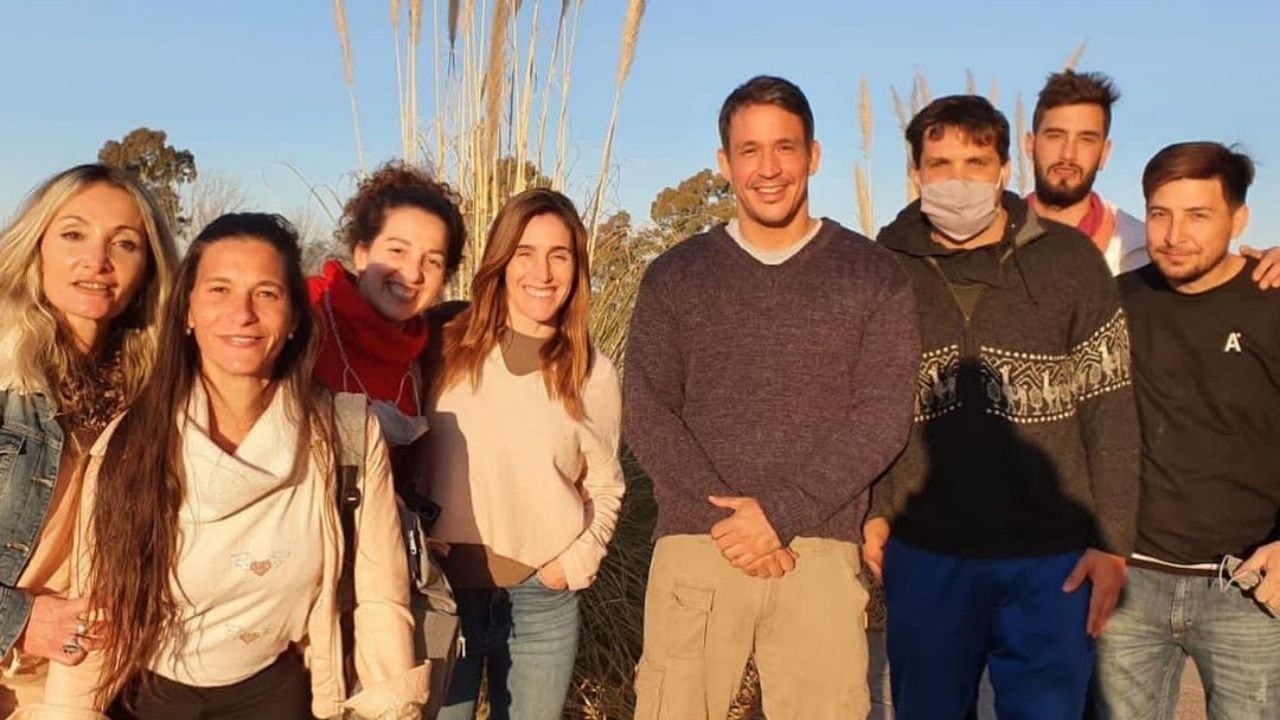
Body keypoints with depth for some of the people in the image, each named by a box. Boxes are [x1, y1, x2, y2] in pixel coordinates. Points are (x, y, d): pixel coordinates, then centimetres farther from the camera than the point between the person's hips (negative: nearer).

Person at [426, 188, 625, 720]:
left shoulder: (592, 372, -3)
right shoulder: (447, 348, -4)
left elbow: (604, 487, 7)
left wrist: (576, 562, -5)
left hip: (542, 599, 0)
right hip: (441, 587, 0)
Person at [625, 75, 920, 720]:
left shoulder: (873, 275, 5)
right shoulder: (674, 275, 7)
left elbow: (882, 416, -2)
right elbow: (644, 411, 0)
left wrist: (781, 512, -12)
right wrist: (727, 516, -11)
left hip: (820, 554, 0)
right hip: (696, 548, 1)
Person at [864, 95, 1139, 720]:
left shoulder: (1069, 260, -3)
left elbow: (1109, 409, -2)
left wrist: (1112, 541, -5)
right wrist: (871, 510, -4)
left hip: (1052, 560, -1)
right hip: (924, 556, 1)